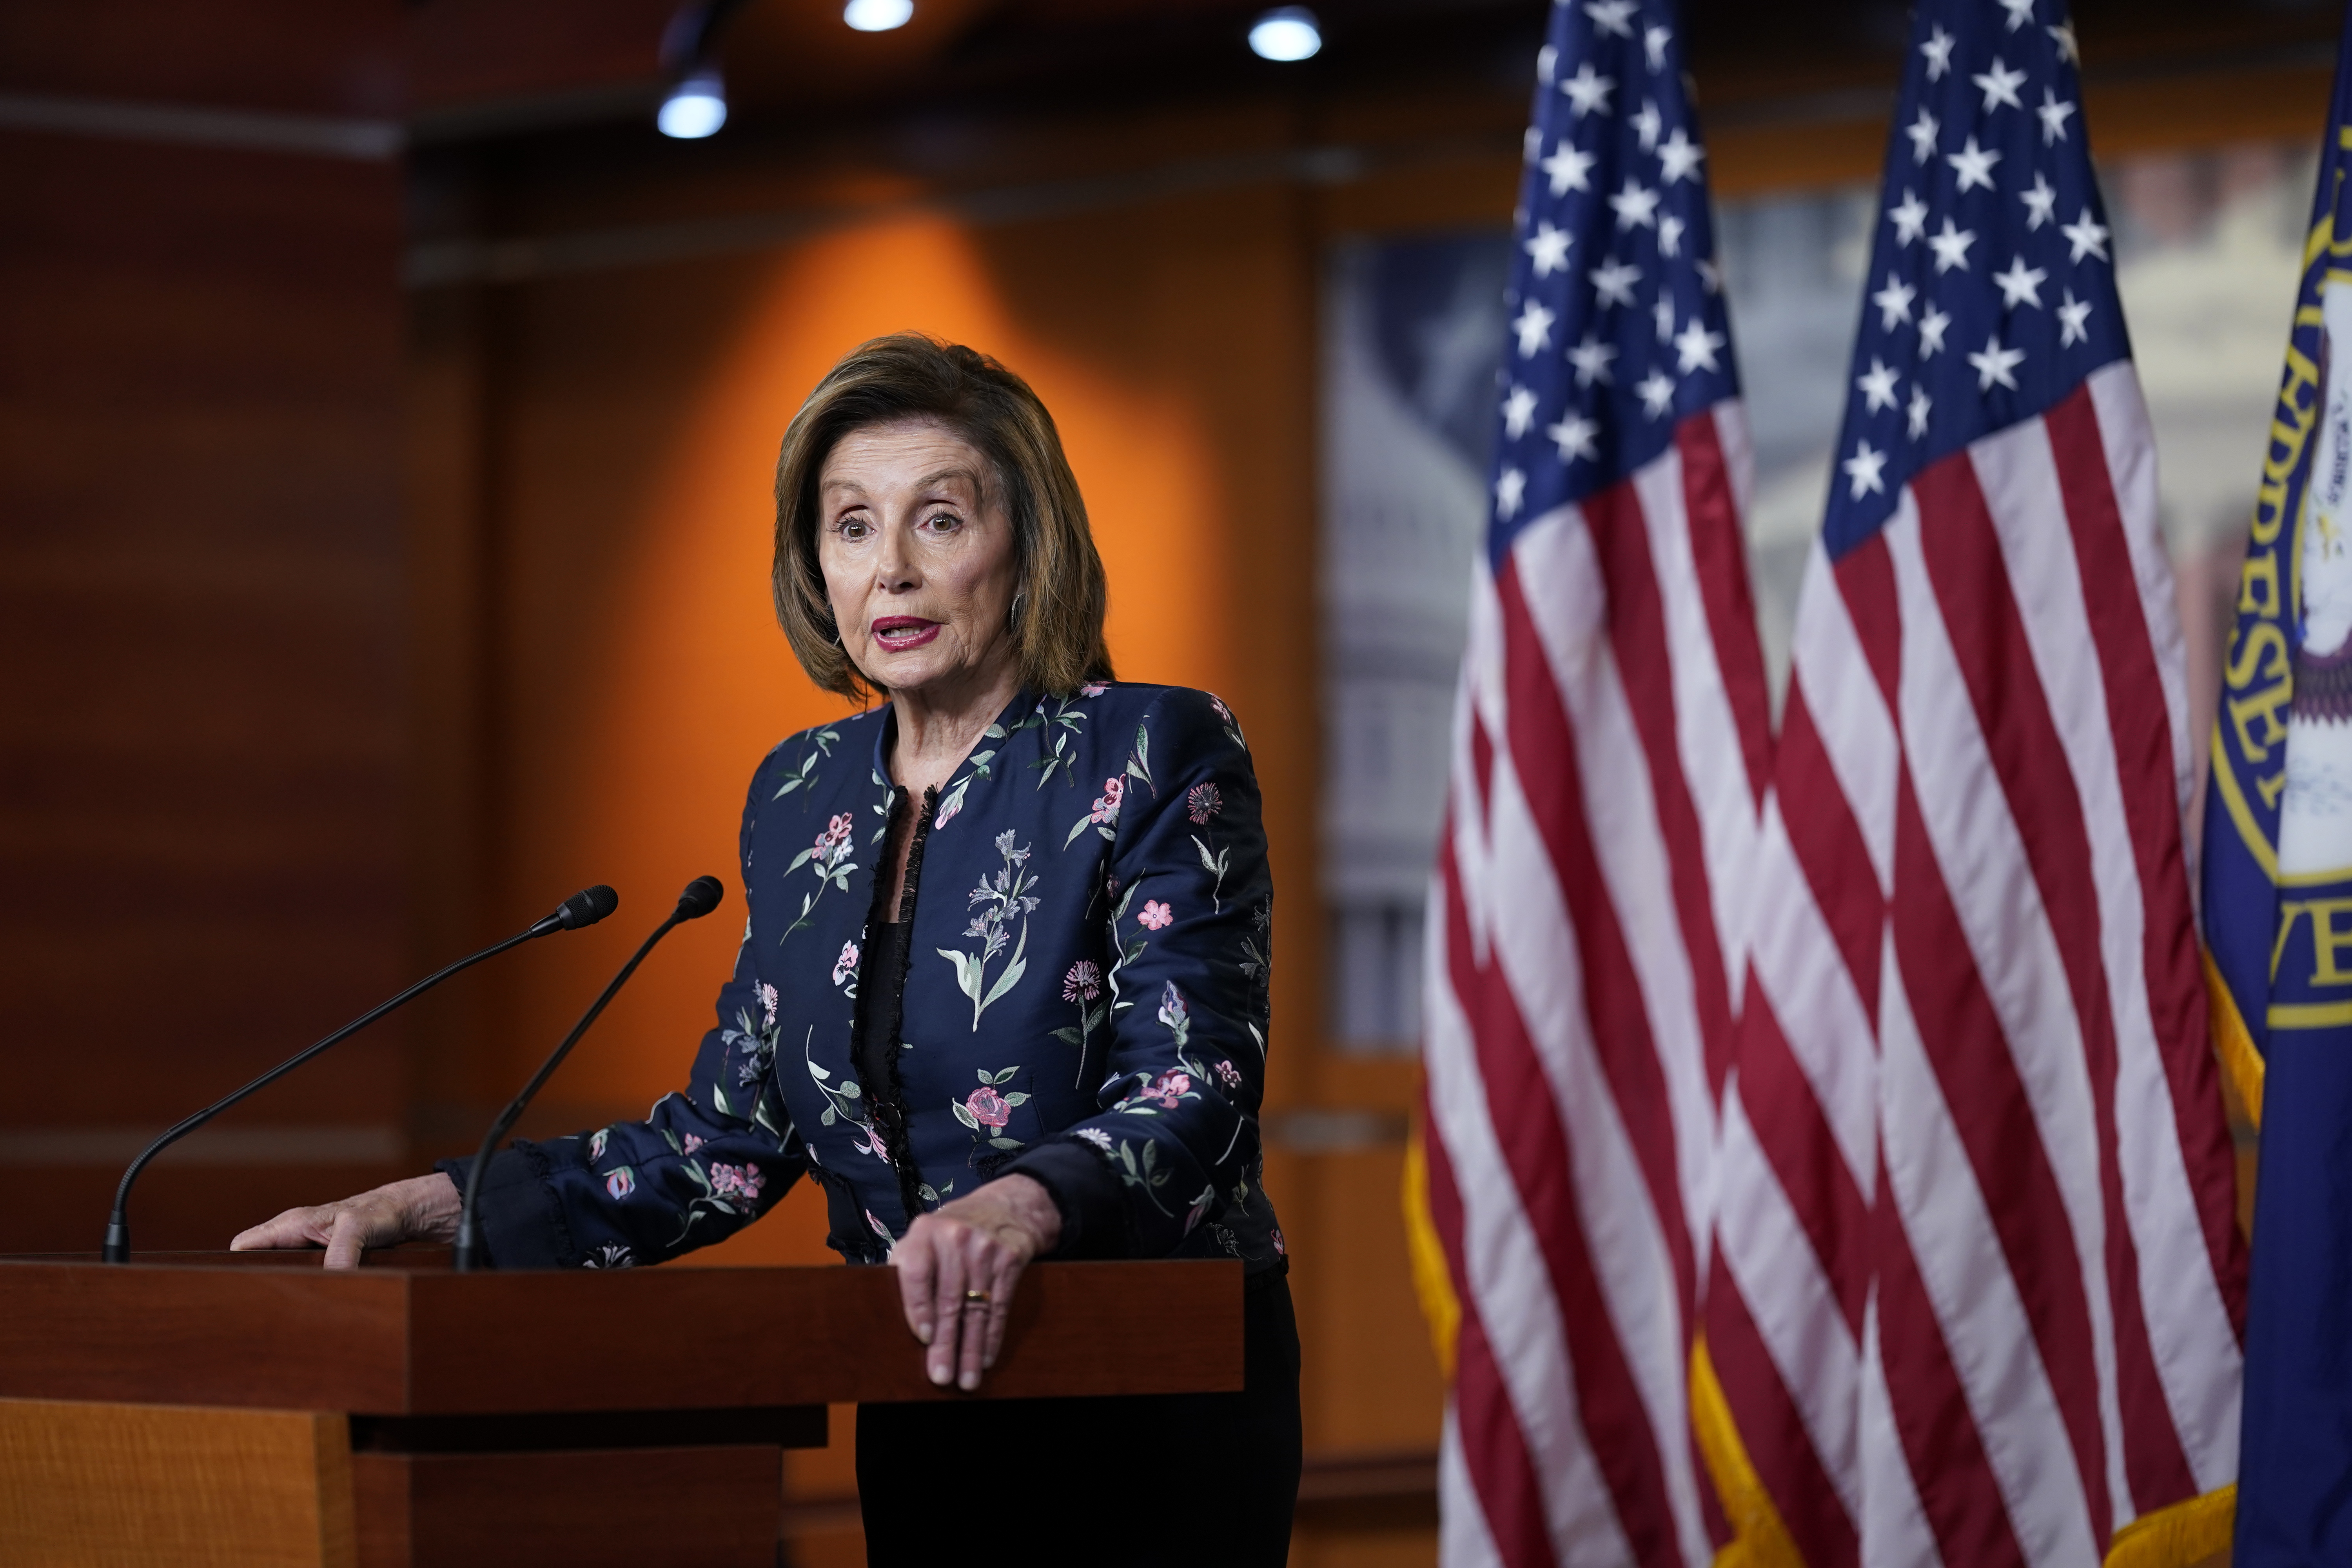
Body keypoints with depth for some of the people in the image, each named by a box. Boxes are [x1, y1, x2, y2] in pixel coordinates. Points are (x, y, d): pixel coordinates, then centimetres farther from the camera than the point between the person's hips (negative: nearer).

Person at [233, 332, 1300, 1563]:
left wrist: (1027, 1200, -41)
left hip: (1156, 1411, -6)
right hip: (924, 1419, 6)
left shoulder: (1160, 758, -10)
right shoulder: (804, 796, 9)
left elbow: (1189, 1092, -20)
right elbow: (732, 1131, 10)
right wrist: (442, 1205, -1)